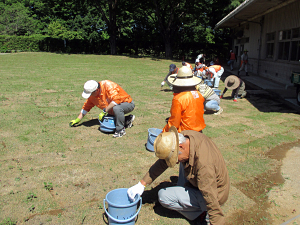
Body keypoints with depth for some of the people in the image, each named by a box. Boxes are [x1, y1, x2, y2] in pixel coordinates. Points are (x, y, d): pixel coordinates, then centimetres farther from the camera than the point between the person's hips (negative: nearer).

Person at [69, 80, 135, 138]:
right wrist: (77, 120, 8)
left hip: (127, 103, -9)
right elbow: (86, 107, 8)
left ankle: (121, 130, -22)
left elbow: (116, 100, -37)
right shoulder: (92, 95, -3)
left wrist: (104, 111, -33)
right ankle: (128, 119, 13)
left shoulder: (108, 85, -26)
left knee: (116, 108, -41)